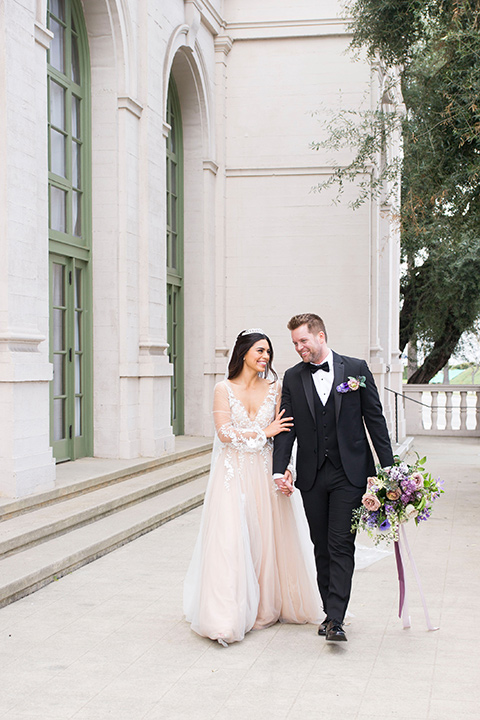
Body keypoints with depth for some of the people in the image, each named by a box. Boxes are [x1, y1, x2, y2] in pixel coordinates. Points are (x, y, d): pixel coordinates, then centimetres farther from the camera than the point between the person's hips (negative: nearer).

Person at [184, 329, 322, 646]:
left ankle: (267, 607, 20)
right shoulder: (224, 389, -1)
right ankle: (227, 618, -6)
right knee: (230, 541, -8)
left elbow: (283, 433, 5)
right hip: (233, 474, -3)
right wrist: (264, 432, -8)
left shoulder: (274, 388, 7)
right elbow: (225, 432, -9)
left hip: (264, 474, 3)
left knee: (268, 539, 5)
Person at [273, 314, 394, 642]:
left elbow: (375, 418, 2)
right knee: (322, 547, 9)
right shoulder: (293, 377, 6)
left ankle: (336, 620, -8)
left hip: (349, 473, -3)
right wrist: (280, 469, -9)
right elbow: (286, 428, 4)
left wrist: (388, 467, -2)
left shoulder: (356, 368, 1)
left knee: (342, 546, -7)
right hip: (312, 476, 3)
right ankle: (330, 612, 19)